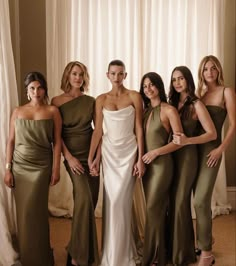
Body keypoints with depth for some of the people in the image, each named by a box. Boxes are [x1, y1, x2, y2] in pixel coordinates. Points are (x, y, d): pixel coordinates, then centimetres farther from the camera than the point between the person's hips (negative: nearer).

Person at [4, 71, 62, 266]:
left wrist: (56, 169, -6)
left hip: (41, 167, -2)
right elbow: (11, 141, 5)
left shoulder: (52, 111, 0)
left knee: (34, 212, -2)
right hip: (20, 167, 2)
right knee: (23, 212, 8)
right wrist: (8, 169, 1)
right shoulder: (18, 112, 5)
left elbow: (57, 142, -2)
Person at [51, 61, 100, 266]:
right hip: (73, 155, -3)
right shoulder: (57, 101, -3)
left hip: (91, 154, 4)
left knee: (90, 200, 6)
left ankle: (78, 249, 26)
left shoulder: (91, 101, 4)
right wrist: (69, 157, -12)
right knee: (84, 198, -19)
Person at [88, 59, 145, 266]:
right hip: (109, 152, 2)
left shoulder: (134, 96, -2)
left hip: (129, 152, -2)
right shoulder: (101, 100, 5)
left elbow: (139, 129, -4)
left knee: (121, 201, -4)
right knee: (112, 201, 6)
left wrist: (140, 159, -8)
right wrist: (91, 157, -1)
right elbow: (98, 131, 4)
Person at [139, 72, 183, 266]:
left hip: (161, 164, -6)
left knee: (153, 209, -4)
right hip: (147, 164, 6)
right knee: (158, 209, 13)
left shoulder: (169, 110, -8)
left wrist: (156, 152, -15)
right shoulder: (145, 111, 11)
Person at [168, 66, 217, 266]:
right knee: (172, 202, 9)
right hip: (170, 156, 5)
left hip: (187, 156, -5)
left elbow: (212, 133, -11)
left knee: (180, 202, 0)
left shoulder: (196, 104, -6)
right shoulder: (172, 104, 10)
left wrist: (187, 140, -23)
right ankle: (172, 248, 25)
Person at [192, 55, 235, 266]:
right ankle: (207, 241, 32)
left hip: (211, 148, -5)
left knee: (201, 201, -11)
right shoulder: (200, 94, 13)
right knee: (201, 200, 13)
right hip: (195, 147, 5)